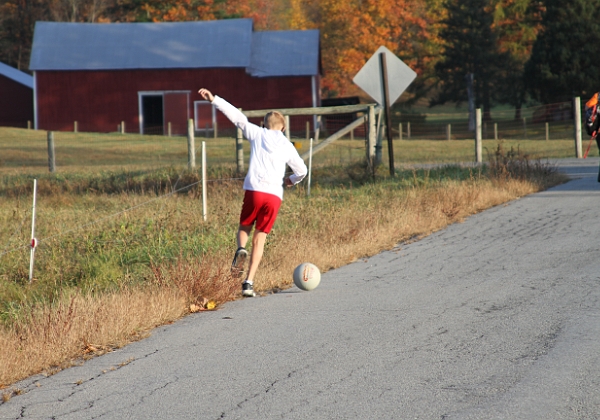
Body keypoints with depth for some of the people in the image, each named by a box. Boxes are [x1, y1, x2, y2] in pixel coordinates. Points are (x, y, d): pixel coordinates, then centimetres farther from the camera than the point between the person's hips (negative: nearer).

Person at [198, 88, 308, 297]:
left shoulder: (257, 133, 10)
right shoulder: (287, 146, 15)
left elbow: (236, 116, 9)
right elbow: (302, 171, 21)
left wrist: (214, 99, 12)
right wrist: (291, 180, 43)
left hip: (254, 191, -1)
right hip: (275, 196, 1)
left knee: (244, 228, 20)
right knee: (260, 239, 7)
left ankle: (241, 249, -14)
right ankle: (248, 283, -3)